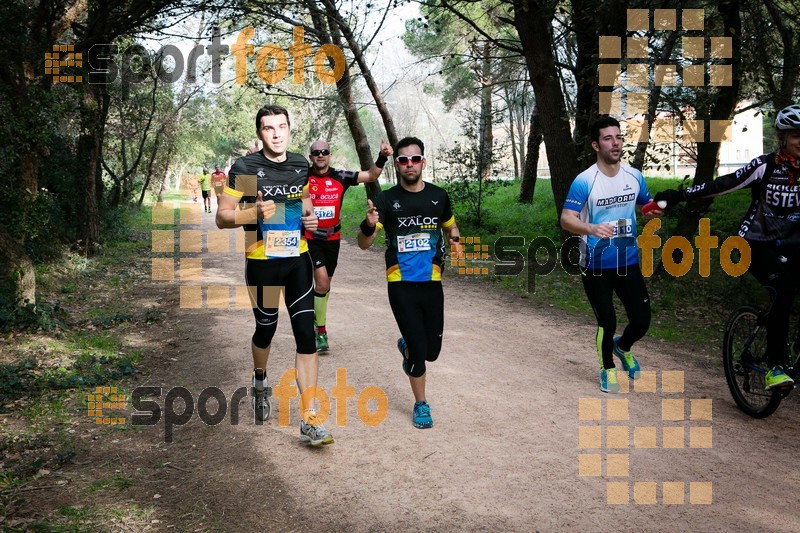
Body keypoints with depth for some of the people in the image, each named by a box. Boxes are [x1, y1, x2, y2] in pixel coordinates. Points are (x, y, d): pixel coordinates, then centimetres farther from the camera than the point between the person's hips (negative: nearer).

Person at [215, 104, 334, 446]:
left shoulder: (302, 165, 4)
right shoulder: (245, 168, -8)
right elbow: (222, 216, -8)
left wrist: (311, 219, 0)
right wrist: (254, 213, -27)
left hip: (298, 260, 3)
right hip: (262, 263, -3)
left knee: (306, 335, -6)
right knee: (266, 329, 13)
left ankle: (309, 419, -4)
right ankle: (260, 381, 47)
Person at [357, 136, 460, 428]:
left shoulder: (439, 196, 3)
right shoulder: (387, 199, -5)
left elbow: (450, 226, 22)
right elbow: (363, 244, -11)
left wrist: (454, 239, -2)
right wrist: (369, 225, -34)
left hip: (432, 283, 3)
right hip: (401, 284, -3)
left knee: (431, 351, 7)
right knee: (419, 348, -5)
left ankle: (407, 346, 44)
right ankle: (421, 404, 20)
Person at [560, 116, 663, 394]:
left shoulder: (634, 176, 1)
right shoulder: (584, 181, -15)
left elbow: (647, 206, 16)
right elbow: (566, 219, -19)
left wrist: (658, 210, -8)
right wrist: (592, 229, -39)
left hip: (628, 263, 4)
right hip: (596, 267, -4)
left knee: (641, 321, 4)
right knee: (607, 323, 1)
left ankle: (623, 347, 38)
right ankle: (608, 369, 28)